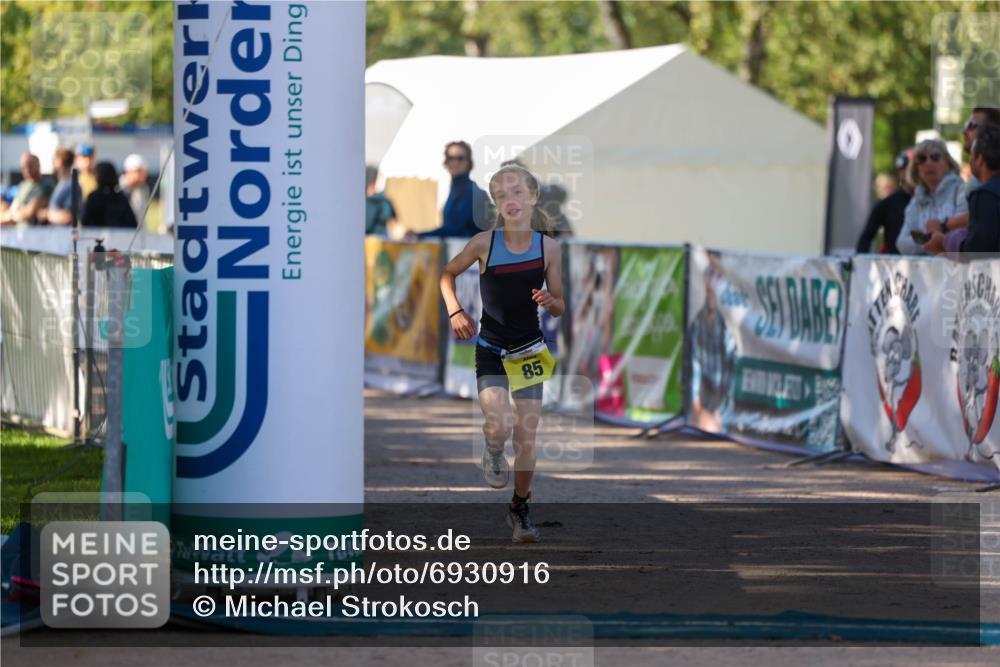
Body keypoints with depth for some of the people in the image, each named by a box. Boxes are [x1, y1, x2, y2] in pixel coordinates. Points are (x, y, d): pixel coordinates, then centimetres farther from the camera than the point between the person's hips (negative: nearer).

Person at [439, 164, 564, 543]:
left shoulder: (547, 246, -8)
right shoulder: (485, 243, -13)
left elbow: (559, 308, 0)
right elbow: (447, 273, 6)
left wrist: (550, 302, -23)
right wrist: (454, 311, -9)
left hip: (529, 350, 2)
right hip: (490, 350, -2)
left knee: (527, 437, 2)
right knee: (499, 428, -20)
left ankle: (520, 508, 22)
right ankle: (493, 454, 17)